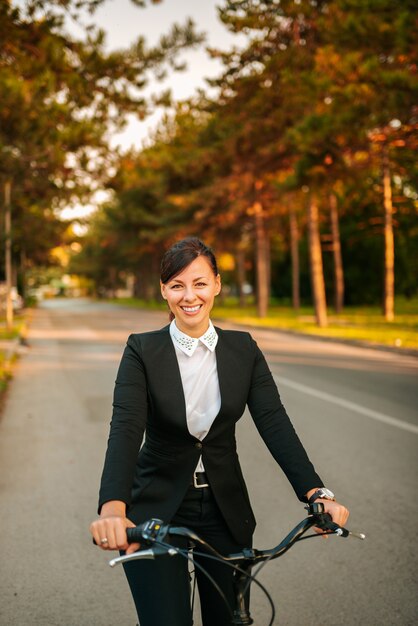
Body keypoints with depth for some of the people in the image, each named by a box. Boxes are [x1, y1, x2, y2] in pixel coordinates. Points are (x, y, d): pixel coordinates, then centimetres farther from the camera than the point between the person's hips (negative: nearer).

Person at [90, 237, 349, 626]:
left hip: (226, 513, 3)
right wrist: (112, 508, -40)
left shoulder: (243, 350, -2)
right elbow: (125, 429, -23)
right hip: (157, 512, -3)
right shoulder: (143, 351, -10)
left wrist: (317, 493, -25)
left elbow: (274, 423, -11)